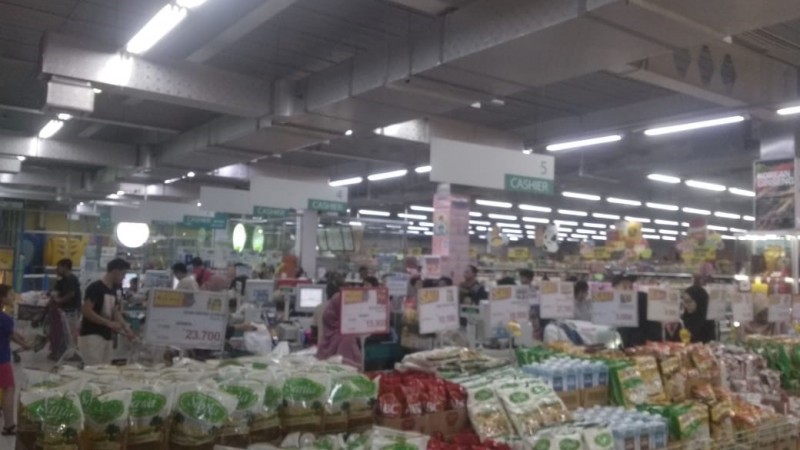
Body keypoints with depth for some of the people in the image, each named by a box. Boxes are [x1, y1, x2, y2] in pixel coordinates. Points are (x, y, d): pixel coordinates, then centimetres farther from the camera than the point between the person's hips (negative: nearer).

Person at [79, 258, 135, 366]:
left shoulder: (114, 291, 13)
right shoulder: (95, 287, -12)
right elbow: (86, 311, -19)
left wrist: (126, 328, 2)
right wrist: (108, 323, -21)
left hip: (107, 337, 8)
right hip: (91, 336, -8)